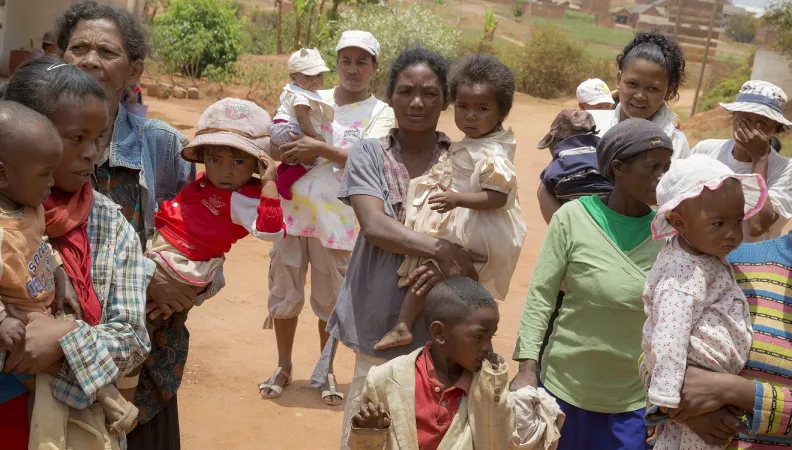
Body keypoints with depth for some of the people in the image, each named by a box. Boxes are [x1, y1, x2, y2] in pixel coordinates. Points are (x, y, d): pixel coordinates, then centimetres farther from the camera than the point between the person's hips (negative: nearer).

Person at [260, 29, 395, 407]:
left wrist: (320, 149, -21)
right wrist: (293, 150, -15)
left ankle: (325, 372, 23)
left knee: (330, 300, 6)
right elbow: (275, 145, 8)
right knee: (284, 293, 10)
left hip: (335, 219, -3)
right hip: (291, 210, 3)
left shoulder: (380, 113, -1)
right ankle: (283, 367, 26)